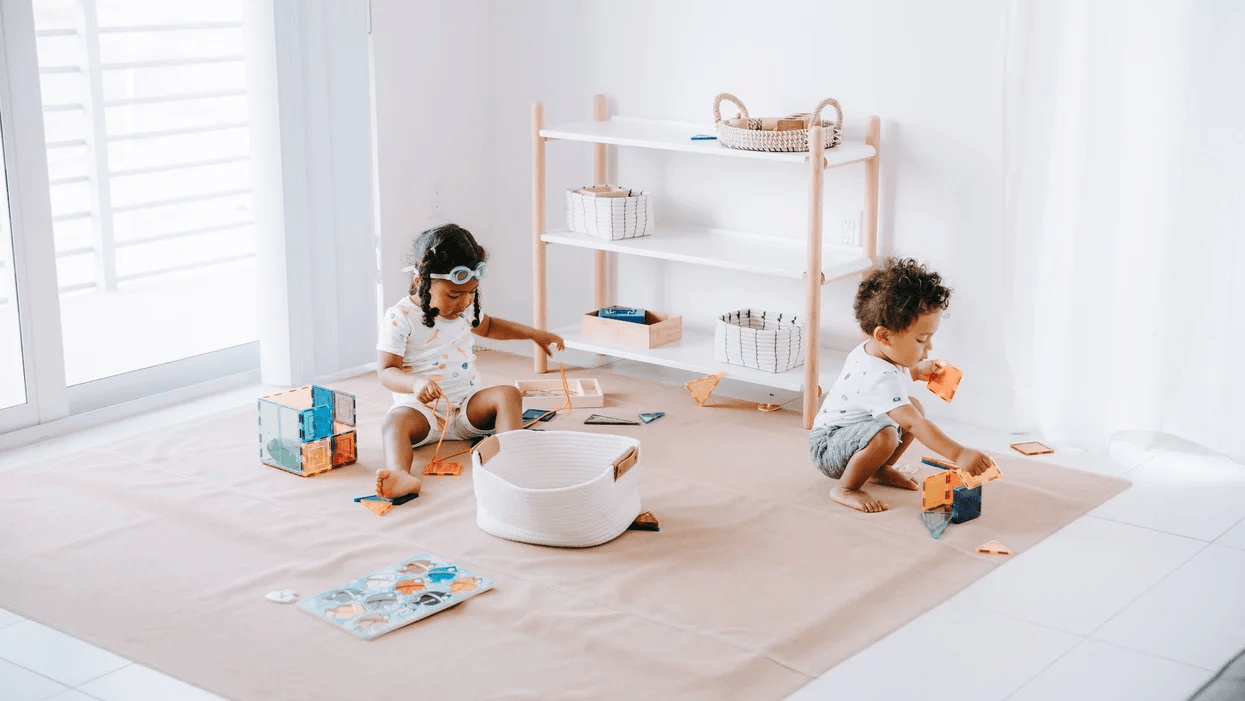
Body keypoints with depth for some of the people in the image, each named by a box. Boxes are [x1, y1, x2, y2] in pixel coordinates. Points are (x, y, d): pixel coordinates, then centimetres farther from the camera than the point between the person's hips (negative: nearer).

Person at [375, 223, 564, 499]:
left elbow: (487, 326, 32)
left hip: (467, 405, 5)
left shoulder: (464, 307, 9)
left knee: (508, 393, -21)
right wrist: (416, 384, -36)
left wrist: (535, 334, 25)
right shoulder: (400, 318, -11)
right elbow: (386, 371, -14)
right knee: (396, 421, -36)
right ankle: (400, 475, -62)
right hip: (422, 409, -5)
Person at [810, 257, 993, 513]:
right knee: (884, 436, -38)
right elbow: (915, 425, -39)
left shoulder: (872, 350, -3)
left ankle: (879, 470, 14)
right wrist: (958, 454, -44)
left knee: (916, 407, 6)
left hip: (856, 429, 11)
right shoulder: (880, 378, -33)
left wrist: (917, 372, 8)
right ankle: (845, 488, -14)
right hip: (827, 447, -10)